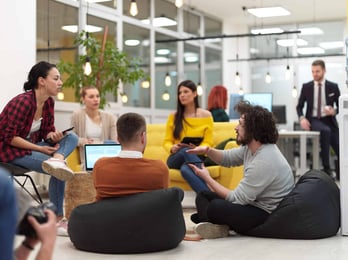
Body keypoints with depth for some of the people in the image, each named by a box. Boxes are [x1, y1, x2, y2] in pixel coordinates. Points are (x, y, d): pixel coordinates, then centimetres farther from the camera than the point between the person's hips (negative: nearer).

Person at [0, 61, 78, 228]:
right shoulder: (22, 102, -25)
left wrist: (53, 136, -19)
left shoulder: (49, 102, 0)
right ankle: (56, 218, -18)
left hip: (30, 145, 8)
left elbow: (46, 132, 7)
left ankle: (56, 160, -34)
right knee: (57, 171, -24)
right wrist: (40, 149, -26)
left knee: (71, 137, -11)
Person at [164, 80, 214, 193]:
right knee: (186, 151, -39)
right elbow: (167, 141, 8)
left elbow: (208, 143, 2)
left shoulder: (206, 115, 5)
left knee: (185, 169, -41)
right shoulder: (173, 116, 9)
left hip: (197, 157, -1)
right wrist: (172, 148, -16)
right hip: (176, 158, 1)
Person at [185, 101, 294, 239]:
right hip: (254, 204, 10)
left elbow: (236, 198, -21)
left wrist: (207, 178, -12)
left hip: (269, 216, -10)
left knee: (216, 207, -32)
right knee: (203, 196, 9)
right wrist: (207, 150, -3)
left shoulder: (264, 162, -27)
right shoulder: (252, 147, 1)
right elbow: (228, 158, 18)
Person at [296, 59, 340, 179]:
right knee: (326, 131, -37)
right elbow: (299, 106, 9)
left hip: (329, 120, 2)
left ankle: (340, 175, 19)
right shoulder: (306, 87, 4)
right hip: (313, 120, -2)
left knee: (341, 151, -8)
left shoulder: (333, 87, 4)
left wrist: (334, 111, -14)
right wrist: (302, 118, -11)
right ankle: (326, 168, -30)